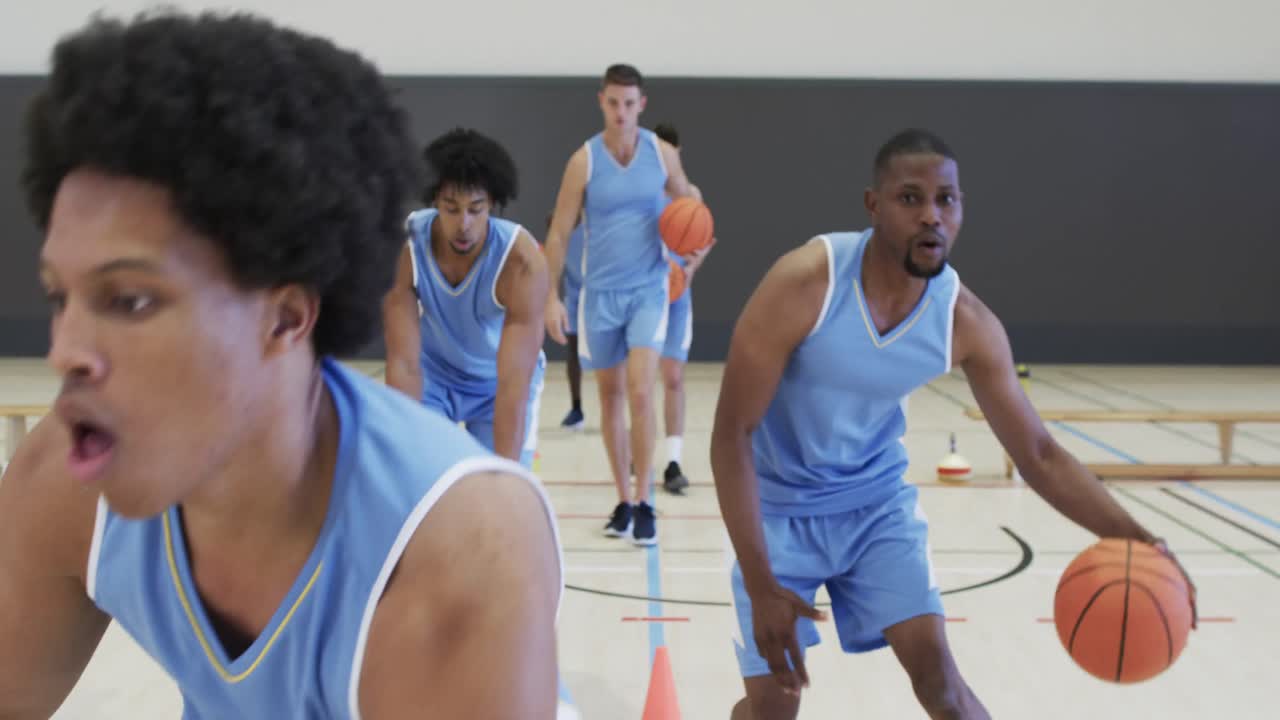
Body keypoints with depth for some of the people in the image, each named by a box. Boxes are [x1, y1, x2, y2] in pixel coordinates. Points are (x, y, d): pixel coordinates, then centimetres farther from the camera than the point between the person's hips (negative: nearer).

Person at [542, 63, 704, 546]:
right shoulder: (584, 160, -6)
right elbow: (558, 234, -3)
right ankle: (623, 500, 21)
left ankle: (644, 504, -3)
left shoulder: (662, 153, -2)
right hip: (600, 293, 1)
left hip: (649, 290, -1)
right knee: (610, 396, 9)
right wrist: (550, 297, -9)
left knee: (640, 393, -12)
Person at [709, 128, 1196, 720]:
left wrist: (1131, 537, -25)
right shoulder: (803, 283, -29)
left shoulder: (967, 324, -17)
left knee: (936, 671, -9)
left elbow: (1039, 455, -9)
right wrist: (761, 587, -26)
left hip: (877, 500, 3)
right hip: (779, 506, -2)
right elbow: (731, 435, -24)